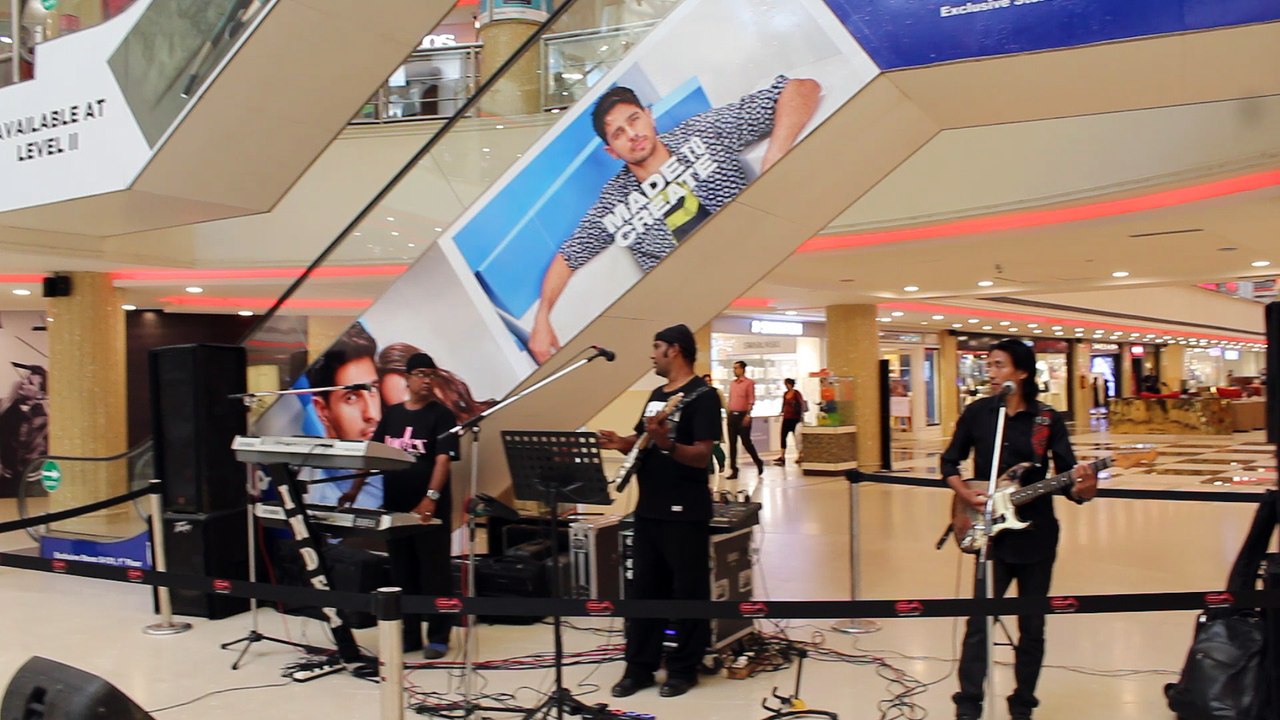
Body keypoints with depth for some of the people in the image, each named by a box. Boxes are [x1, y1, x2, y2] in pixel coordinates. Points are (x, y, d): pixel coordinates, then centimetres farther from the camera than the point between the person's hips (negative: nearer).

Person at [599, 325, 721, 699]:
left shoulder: (702, 395, -11)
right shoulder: (656, 394, 15)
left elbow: (703, 456, -19)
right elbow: (641, 442, 22)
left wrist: (666, 443, -34)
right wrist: (621, 442, 0)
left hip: (685, 511, -8)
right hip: (648, 508, 8)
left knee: (687, 592, 3)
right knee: (643, 590, 11)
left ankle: (683, 669, 14)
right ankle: (639, 666, 20)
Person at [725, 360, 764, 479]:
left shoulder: (749, 383, -5)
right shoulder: (732, 383, 14)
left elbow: (751, 400, -10)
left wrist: (748, 415, -18)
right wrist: (728, 415, 13)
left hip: (743, 415, -6)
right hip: (732, 415, 6)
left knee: (746, 442, -2)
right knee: (732, 443, 3)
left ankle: (758, 462, 21)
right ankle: (734, 470, 6)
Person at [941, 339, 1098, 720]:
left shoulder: (1048, 419, -2)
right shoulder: (977, 413, 0)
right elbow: (949, 462, 9)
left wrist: (1083, 488, -26)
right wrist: (966, 493, -8)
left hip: (1037, 534, 1)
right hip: (993, 534, 0)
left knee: (1032, 626, 10)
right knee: (979, 621, -3)